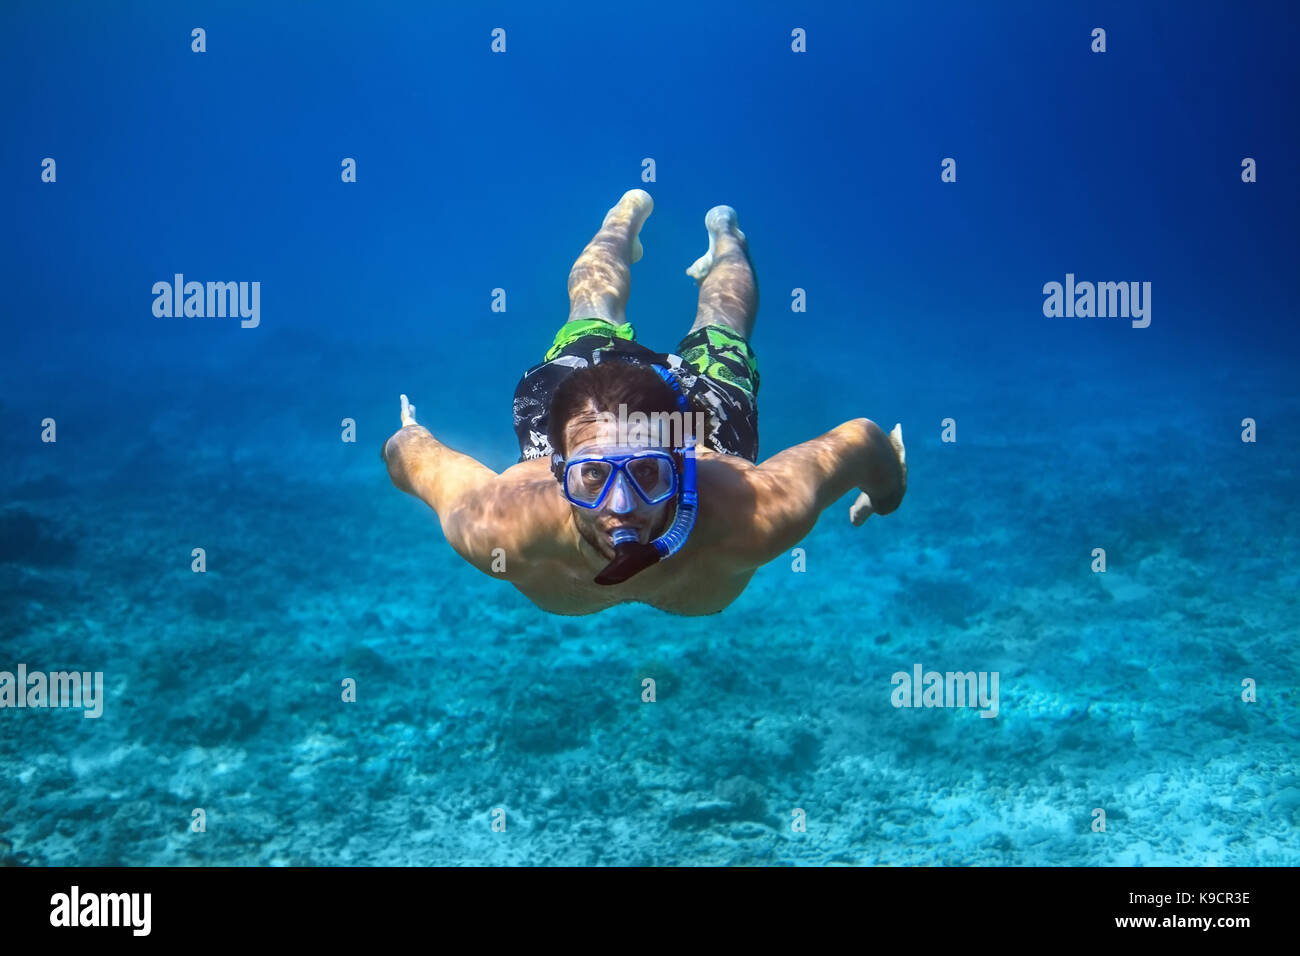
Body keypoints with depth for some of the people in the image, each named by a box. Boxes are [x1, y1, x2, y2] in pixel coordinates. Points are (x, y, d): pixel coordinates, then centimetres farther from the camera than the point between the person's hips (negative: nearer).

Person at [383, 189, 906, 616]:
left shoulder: (757, 514, -49)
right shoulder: (495, 527, -48)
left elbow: (862, 439, -31)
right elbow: (412, 451, -28)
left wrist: (884, 500, -9)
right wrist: (406, 437, -5)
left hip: (703, 406, 0)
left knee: (717, 325, 37)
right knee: (593, 314, 38)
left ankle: (724, 237, 69)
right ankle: (628, 211, 67)